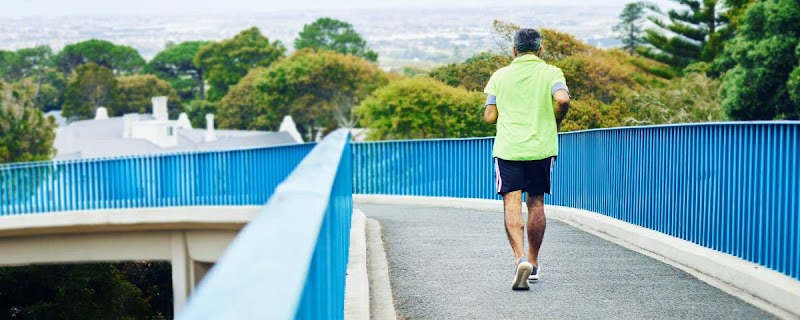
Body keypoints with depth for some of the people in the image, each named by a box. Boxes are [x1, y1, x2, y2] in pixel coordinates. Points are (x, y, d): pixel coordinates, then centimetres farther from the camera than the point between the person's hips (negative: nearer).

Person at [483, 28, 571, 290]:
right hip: (541, 148, 1)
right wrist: (555, 122, 1)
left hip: (507, 149, -1)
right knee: (536, 204, 14)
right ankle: (533, 263, 24)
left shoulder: (500, 75, 5)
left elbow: (489, 117, 2)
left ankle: (521, 258, -25)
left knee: (512, 205, -4)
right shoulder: (550, 73, 0)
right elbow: (562, 100, -18)